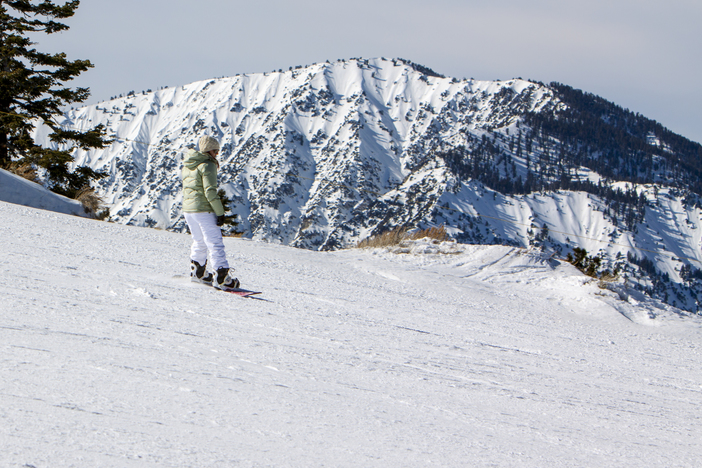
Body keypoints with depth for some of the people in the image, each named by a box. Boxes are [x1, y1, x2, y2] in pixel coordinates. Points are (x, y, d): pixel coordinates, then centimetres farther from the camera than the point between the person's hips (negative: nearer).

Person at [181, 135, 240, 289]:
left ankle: (197, 272, 34)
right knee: (215, 243, -7)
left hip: (187, 209, 8)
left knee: (199, 242, 24)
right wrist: (220, 212, -15)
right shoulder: (207, 166, -13)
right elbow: (210, 191, -19)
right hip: (204, 210, -8)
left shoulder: (187, 166, 14)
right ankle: (221, 277, -12)